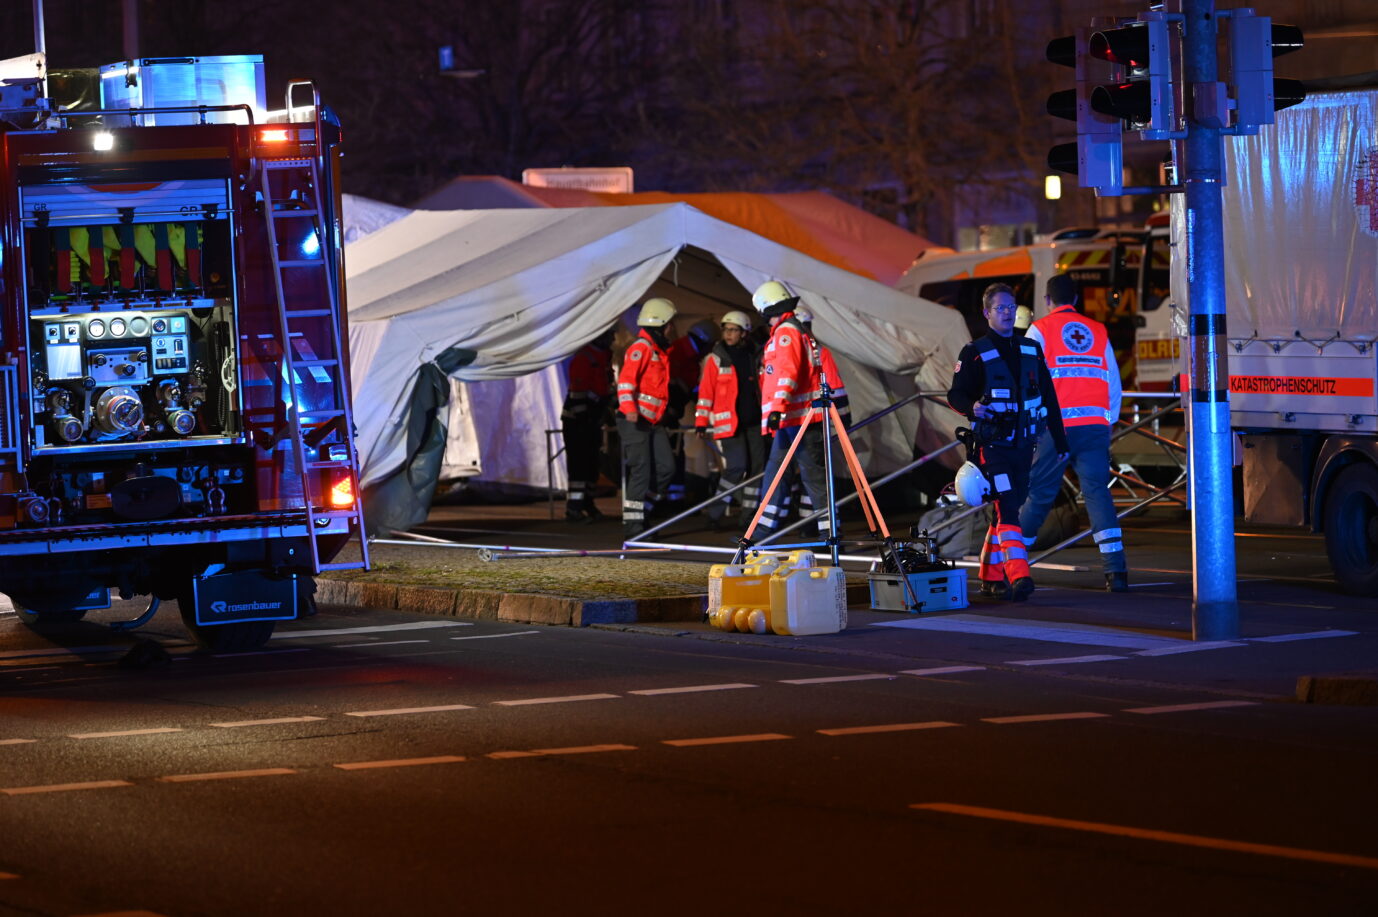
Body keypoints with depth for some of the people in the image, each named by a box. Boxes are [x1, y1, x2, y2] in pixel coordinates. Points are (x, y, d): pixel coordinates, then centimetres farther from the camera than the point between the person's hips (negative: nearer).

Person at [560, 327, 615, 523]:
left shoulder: (604, 358, 13)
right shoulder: (583, 359, -17)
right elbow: (578, 392, -21)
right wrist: (583, 419, -23)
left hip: (592, 420, 9)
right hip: (577, 421, -9)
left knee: (592, 463, 12)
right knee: (579, 464, -12)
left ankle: (587, 503, 20)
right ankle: (574, 508, -14)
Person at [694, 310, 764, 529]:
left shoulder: (753, 357, 12)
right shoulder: (716, 359, -1)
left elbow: (762, 388, 20)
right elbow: (705, 392, -3)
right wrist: (701, 422, -8)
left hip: (753, 421, 5)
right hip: (728, 422, -5)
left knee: (757, 466, 2)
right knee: (737, 466, -15)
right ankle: (715, 513, -7)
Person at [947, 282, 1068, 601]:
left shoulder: (1031, 350, 13)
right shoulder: (974, 353, -2)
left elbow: (1048, 396, 16)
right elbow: (955, 394, -3)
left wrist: (1060, 439, 14)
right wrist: (972, 407, -25)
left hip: (1023, 444, 6)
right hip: (992, 445, -6)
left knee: (1009, 508, 9)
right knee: (1007, 509, -16)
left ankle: (991, 576, 19)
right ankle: (1018, 576, -25)